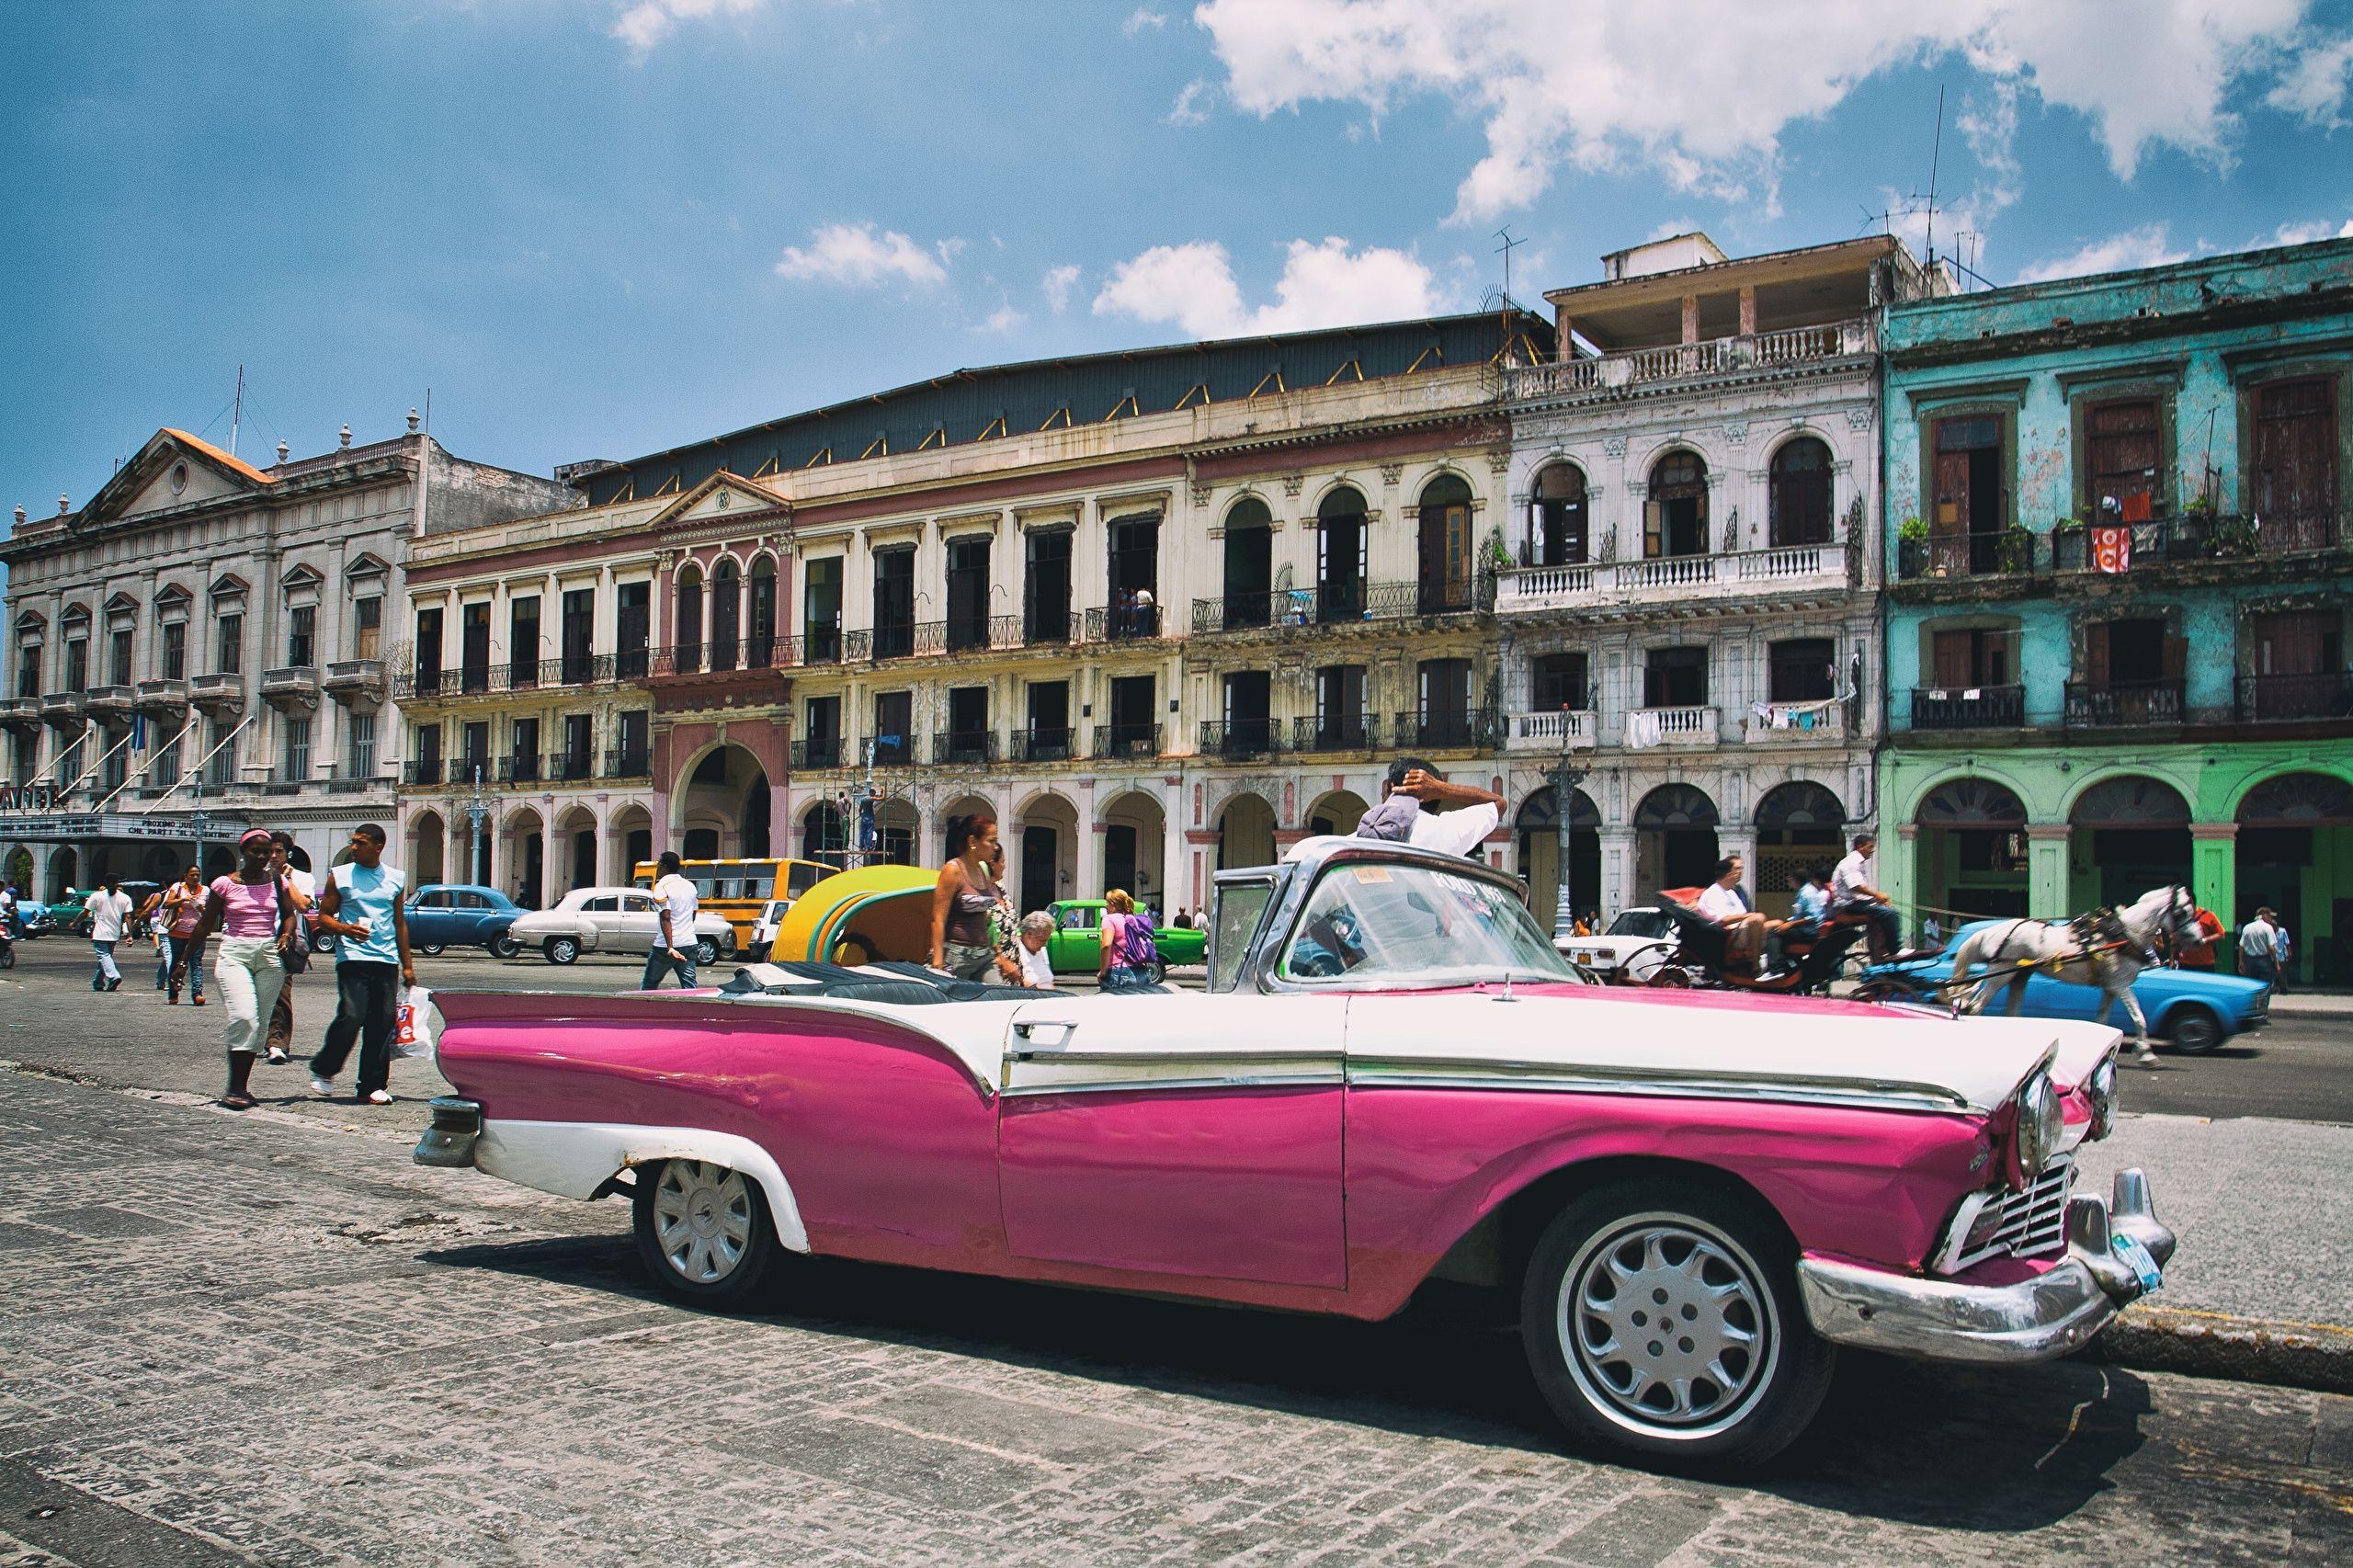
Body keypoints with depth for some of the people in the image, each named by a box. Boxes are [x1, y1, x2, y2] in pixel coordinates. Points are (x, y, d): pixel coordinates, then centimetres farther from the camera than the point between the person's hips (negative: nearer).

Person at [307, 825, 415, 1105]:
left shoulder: (395, 879, 14)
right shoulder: (340, 876, 6)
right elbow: (324, 917, 6)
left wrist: (407, 965, 16)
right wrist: (345, 929, -16)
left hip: (387, 961, 3)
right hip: (352, 958, -3)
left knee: (384, 1022, 0)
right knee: (351, 1017, -15)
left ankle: (373, 1086, 7)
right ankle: (323, 1069, 10)